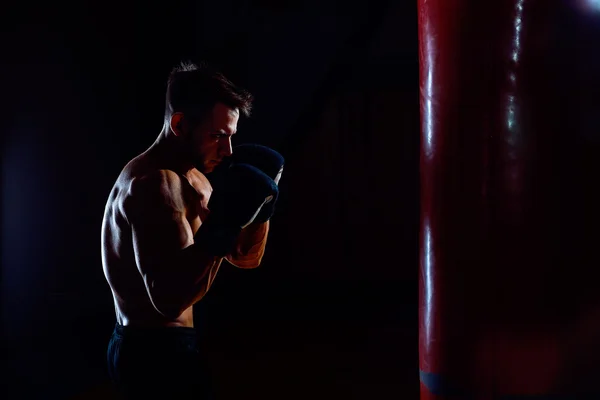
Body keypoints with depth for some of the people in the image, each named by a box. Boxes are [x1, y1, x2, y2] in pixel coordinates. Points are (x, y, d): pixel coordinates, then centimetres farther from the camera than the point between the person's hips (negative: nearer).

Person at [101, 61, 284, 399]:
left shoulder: (193, 176, 10)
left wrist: (259, 207, -2)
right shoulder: (153, 183, -21)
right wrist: (222, 226, -31)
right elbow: (169, 299, -30)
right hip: (156, 353, -10)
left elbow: (246, 257, 15)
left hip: (166, 347, 10)